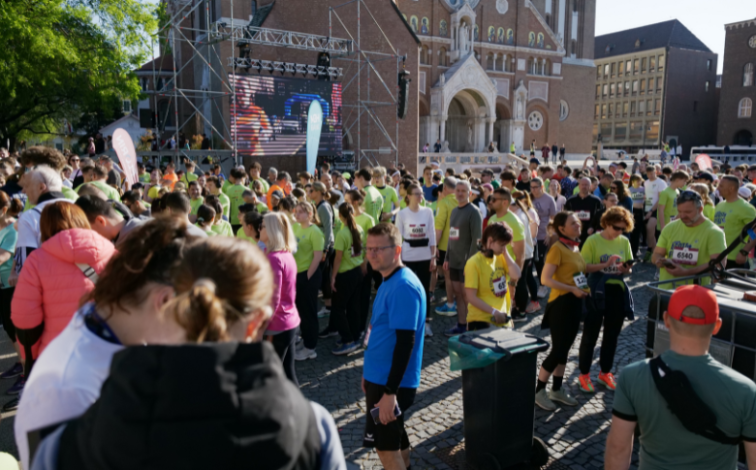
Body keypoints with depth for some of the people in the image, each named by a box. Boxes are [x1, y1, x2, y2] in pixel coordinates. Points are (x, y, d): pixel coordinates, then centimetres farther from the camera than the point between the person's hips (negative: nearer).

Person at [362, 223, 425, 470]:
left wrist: (390, 392, -26)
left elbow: (405, 342, -26)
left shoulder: (403, 286, -23)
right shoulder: (389, 282, 8)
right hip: (380, 376, 9)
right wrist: (369, 372, 21)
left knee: (386, 445, 4)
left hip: (390, 382, -9)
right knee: (395, 440, 21)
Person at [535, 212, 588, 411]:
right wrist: (572, 289, -22)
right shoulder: (557, 248, -16)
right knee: (558, 349, -4)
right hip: (561, 302, -8)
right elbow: (545, 279, -22)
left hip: (575, 302, 8)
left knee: (565, 348, 15)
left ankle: (557, 390, 27)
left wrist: (583, 289, 6)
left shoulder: (575, 247, 10)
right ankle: (539, 391, 10)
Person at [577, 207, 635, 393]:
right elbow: (584, 267, -13)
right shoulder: (593, 240, -9)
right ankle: (584, 374, 17)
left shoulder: (624, 242, 4)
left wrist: (625, 269, -14)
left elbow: (629, 268, 9)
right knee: (590, 335, 4)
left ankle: (605, 372, 30)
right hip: (597, 292, -4)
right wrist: (605, 265, -25)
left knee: (612, 335, 14)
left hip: (617, 292, 5)